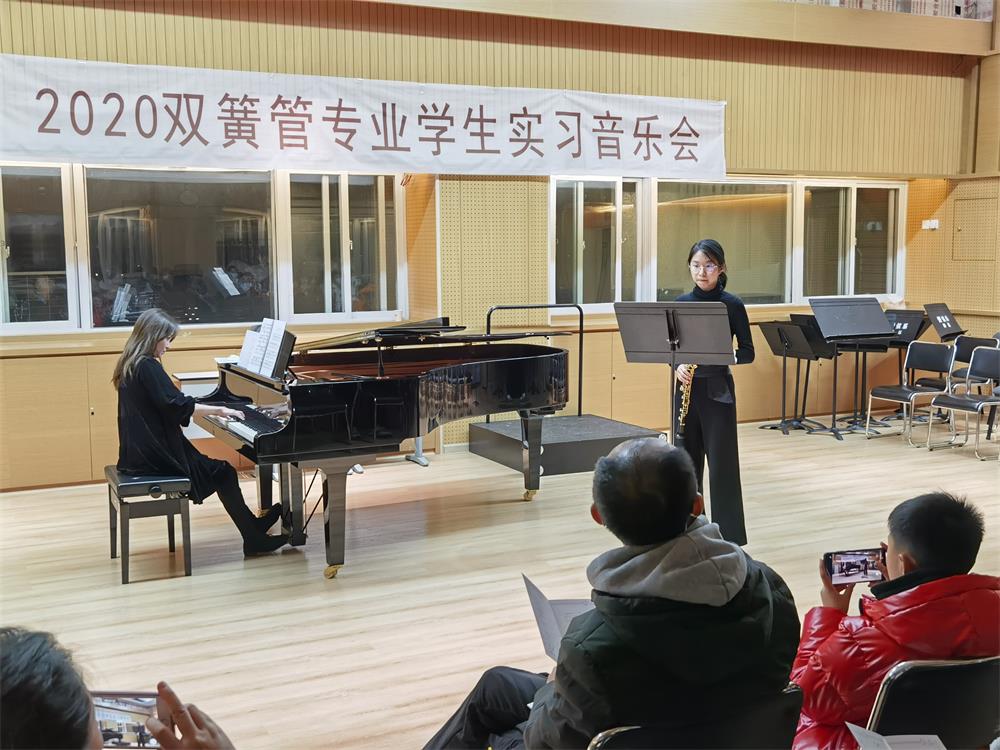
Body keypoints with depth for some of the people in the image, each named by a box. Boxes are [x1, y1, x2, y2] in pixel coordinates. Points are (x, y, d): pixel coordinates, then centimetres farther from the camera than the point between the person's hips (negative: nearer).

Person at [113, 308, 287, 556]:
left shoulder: (132, 366, 13)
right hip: (153, 456, -10)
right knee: (223, 473, 0)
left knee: (216, 468, 17)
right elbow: (177, 405, -23)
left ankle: (254, 525, 23)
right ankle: (254, 539, 5)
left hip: (139, 451, 10)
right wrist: (218, 410, -14)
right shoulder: (148, 367, -17)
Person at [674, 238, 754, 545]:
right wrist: (678, 365, -10)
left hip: (718, 390, -4)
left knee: (722, 463, -3)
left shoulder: (732, 304, -6)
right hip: (688, 389, 4)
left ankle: (728, 539, 5)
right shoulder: (681, 303, 6)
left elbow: (747, 353, -5)